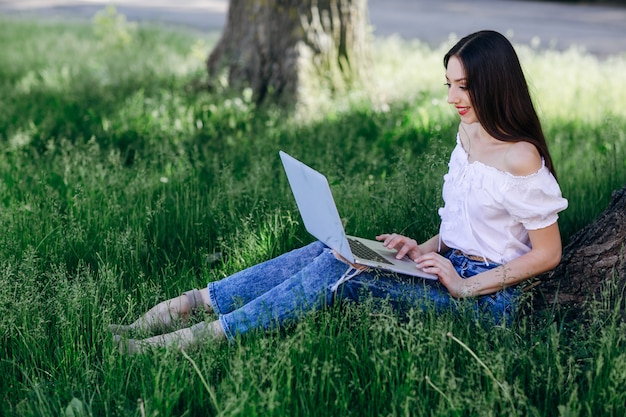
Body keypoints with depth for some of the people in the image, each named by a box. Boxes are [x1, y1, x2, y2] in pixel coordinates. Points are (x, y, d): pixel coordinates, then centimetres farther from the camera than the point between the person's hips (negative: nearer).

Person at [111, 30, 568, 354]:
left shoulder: (521, 158, -16)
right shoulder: (468, 132, 11)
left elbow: (548, 253, -12)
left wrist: (463, 286, -16)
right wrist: (426, 249, 1)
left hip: (486, 295, -8)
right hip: (448, 266, 8)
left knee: (341, 268, -25)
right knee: (326, 251, -12)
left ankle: (197, 338, -27)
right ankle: (184, 306, -17)